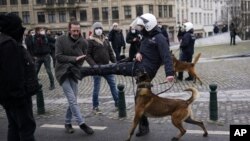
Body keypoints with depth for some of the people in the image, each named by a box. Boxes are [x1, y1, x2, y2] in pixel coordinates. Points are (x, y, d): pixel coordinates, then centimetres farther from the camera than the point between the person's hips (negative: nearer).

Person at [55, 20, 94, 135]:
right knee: (72, 99, -10)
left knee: (72, 100, 7)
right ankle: (82, 123, -5)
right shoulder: (61, 40, -9)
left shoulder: (83, 42, -3)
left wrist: (73, 65, -22)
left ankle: (67, 123, 24)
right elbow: (58, 57, -16)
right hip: (62, 72, -3)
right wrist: (74, 59, -22)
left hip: (74, 72, 4)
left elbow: (82, 59, -5)